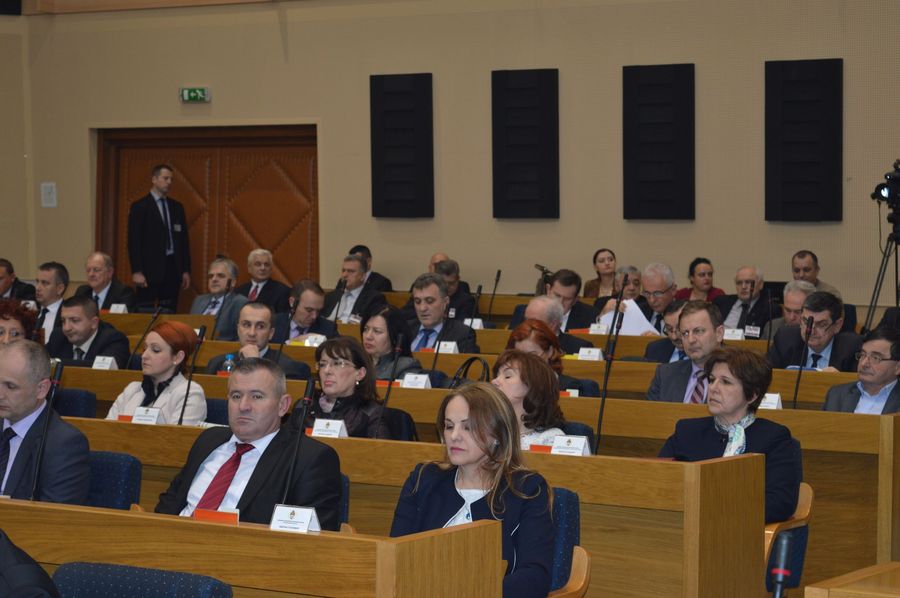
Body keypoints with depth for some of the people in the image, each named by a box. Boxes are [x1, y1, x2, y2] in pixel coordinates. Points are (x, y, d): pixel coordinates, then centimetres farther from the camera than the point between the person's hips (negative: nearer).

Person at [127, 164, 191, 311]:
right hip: (150, 268, -5)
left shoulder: (177, 207, 14)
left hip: (173, 268, 5)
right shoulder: (139, 207, -1)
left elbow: (184, 240, 15)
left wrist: (186, 270, 8)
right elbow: (134, 242, -6)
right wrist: (136, 271, -13)